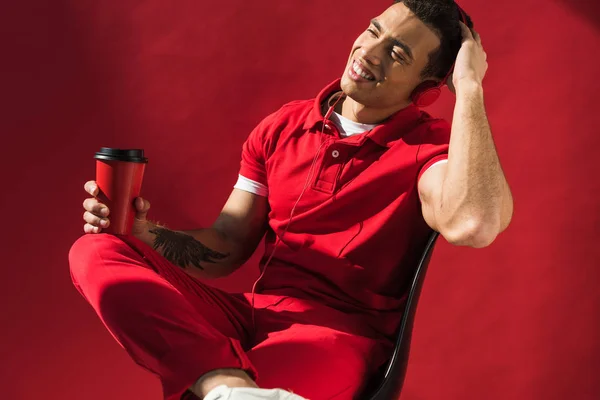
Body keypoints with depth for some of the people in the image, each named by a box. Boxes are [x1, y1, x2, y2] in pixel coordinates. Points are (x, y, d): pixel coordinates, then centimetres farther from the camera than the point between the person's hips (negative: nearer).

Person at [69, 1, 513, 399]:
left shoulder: (431, 146, -2)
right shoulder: (284, 127, 12)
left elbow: (472, 224, -27)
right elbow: (227, 246, 16)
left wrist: (469, 86, -16)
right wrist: (146, 234, -4)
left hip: (336, 334, -7)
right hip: (252, 313, 7)